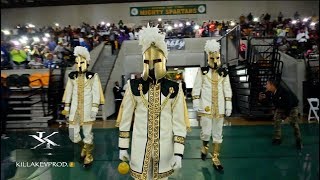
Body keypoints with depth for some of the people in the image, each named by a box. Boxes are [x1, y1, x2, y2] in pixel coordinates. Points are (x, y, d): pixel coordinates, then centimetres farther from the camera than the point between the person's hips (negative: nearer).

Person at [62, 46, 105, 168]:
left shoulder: (93, 76, -3)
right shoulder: (72, 76, 7)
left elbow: (96, 93, -6)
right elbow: (68, 92, 12)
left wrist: (95, 108, -13)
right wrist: (66, 108, 12)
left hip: (87, 109, -3)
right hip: (74, 109, 4)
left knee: (88, 133, 3)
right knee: (73, 135, 6)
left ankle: (88, 156, 22)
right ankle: (84, 147, 36)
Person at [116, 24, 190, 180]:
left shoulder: (175, 89, -7)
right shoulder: (134, 87, -6)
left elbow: (179, 124, -4)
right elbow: (125, 120, 0)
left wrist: (178, 153, -6)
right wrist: (123, 148, 2)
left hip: (164, 148, 1)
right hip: (140, 148, 0)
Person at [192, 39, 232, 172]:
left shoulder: (224, 72, 5)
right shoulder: (202, 71, -2)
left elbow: (227, 90, 8)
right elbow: (196, 88, -1)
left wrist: (228, 105, 4)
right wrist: (196, 102, -6)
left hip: (219, 108, 3)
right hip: (206, 107, -3)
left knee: (218, 134, 8)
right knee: (206, 132, -4)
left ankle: (215, 159, 22)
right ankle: (205, 147, 31)